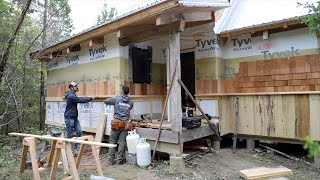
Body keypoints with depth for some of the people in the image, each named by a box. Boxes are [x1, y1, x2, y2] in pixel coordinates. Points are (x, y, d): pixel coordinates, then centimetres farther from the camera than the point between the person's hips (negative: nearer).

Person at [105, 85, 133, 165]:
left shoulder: (116, 98, -3)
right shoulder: (130, 102, 6)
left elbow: (106, 101, 5)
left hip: (116, 123, -2)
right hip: (125, 124, 2)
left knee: (113, 141, 8)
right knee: (122, 142, 6)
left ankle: (111, 160, 13)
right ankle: (120, 160, 11)